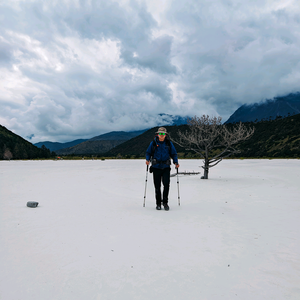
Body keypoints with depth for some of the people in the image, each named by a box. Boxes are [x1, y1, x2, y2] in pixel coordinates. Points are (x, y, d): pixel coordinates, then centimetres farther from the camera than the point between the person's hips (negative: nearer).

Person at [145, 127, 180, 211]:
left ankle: (165, 202, 7)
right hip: (156, 167, 0)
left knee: (166, 184, -11)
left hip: (166, 167, 0)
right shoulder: (153, 143, 3)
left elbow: (174, 154, 11)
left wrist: (176, 162, -4)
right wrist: (147, 159, -9)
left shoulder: (169, 143, 4)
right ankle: (158, 203, 19)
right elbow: (148, 152, 10)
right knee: (157, 186, 4)